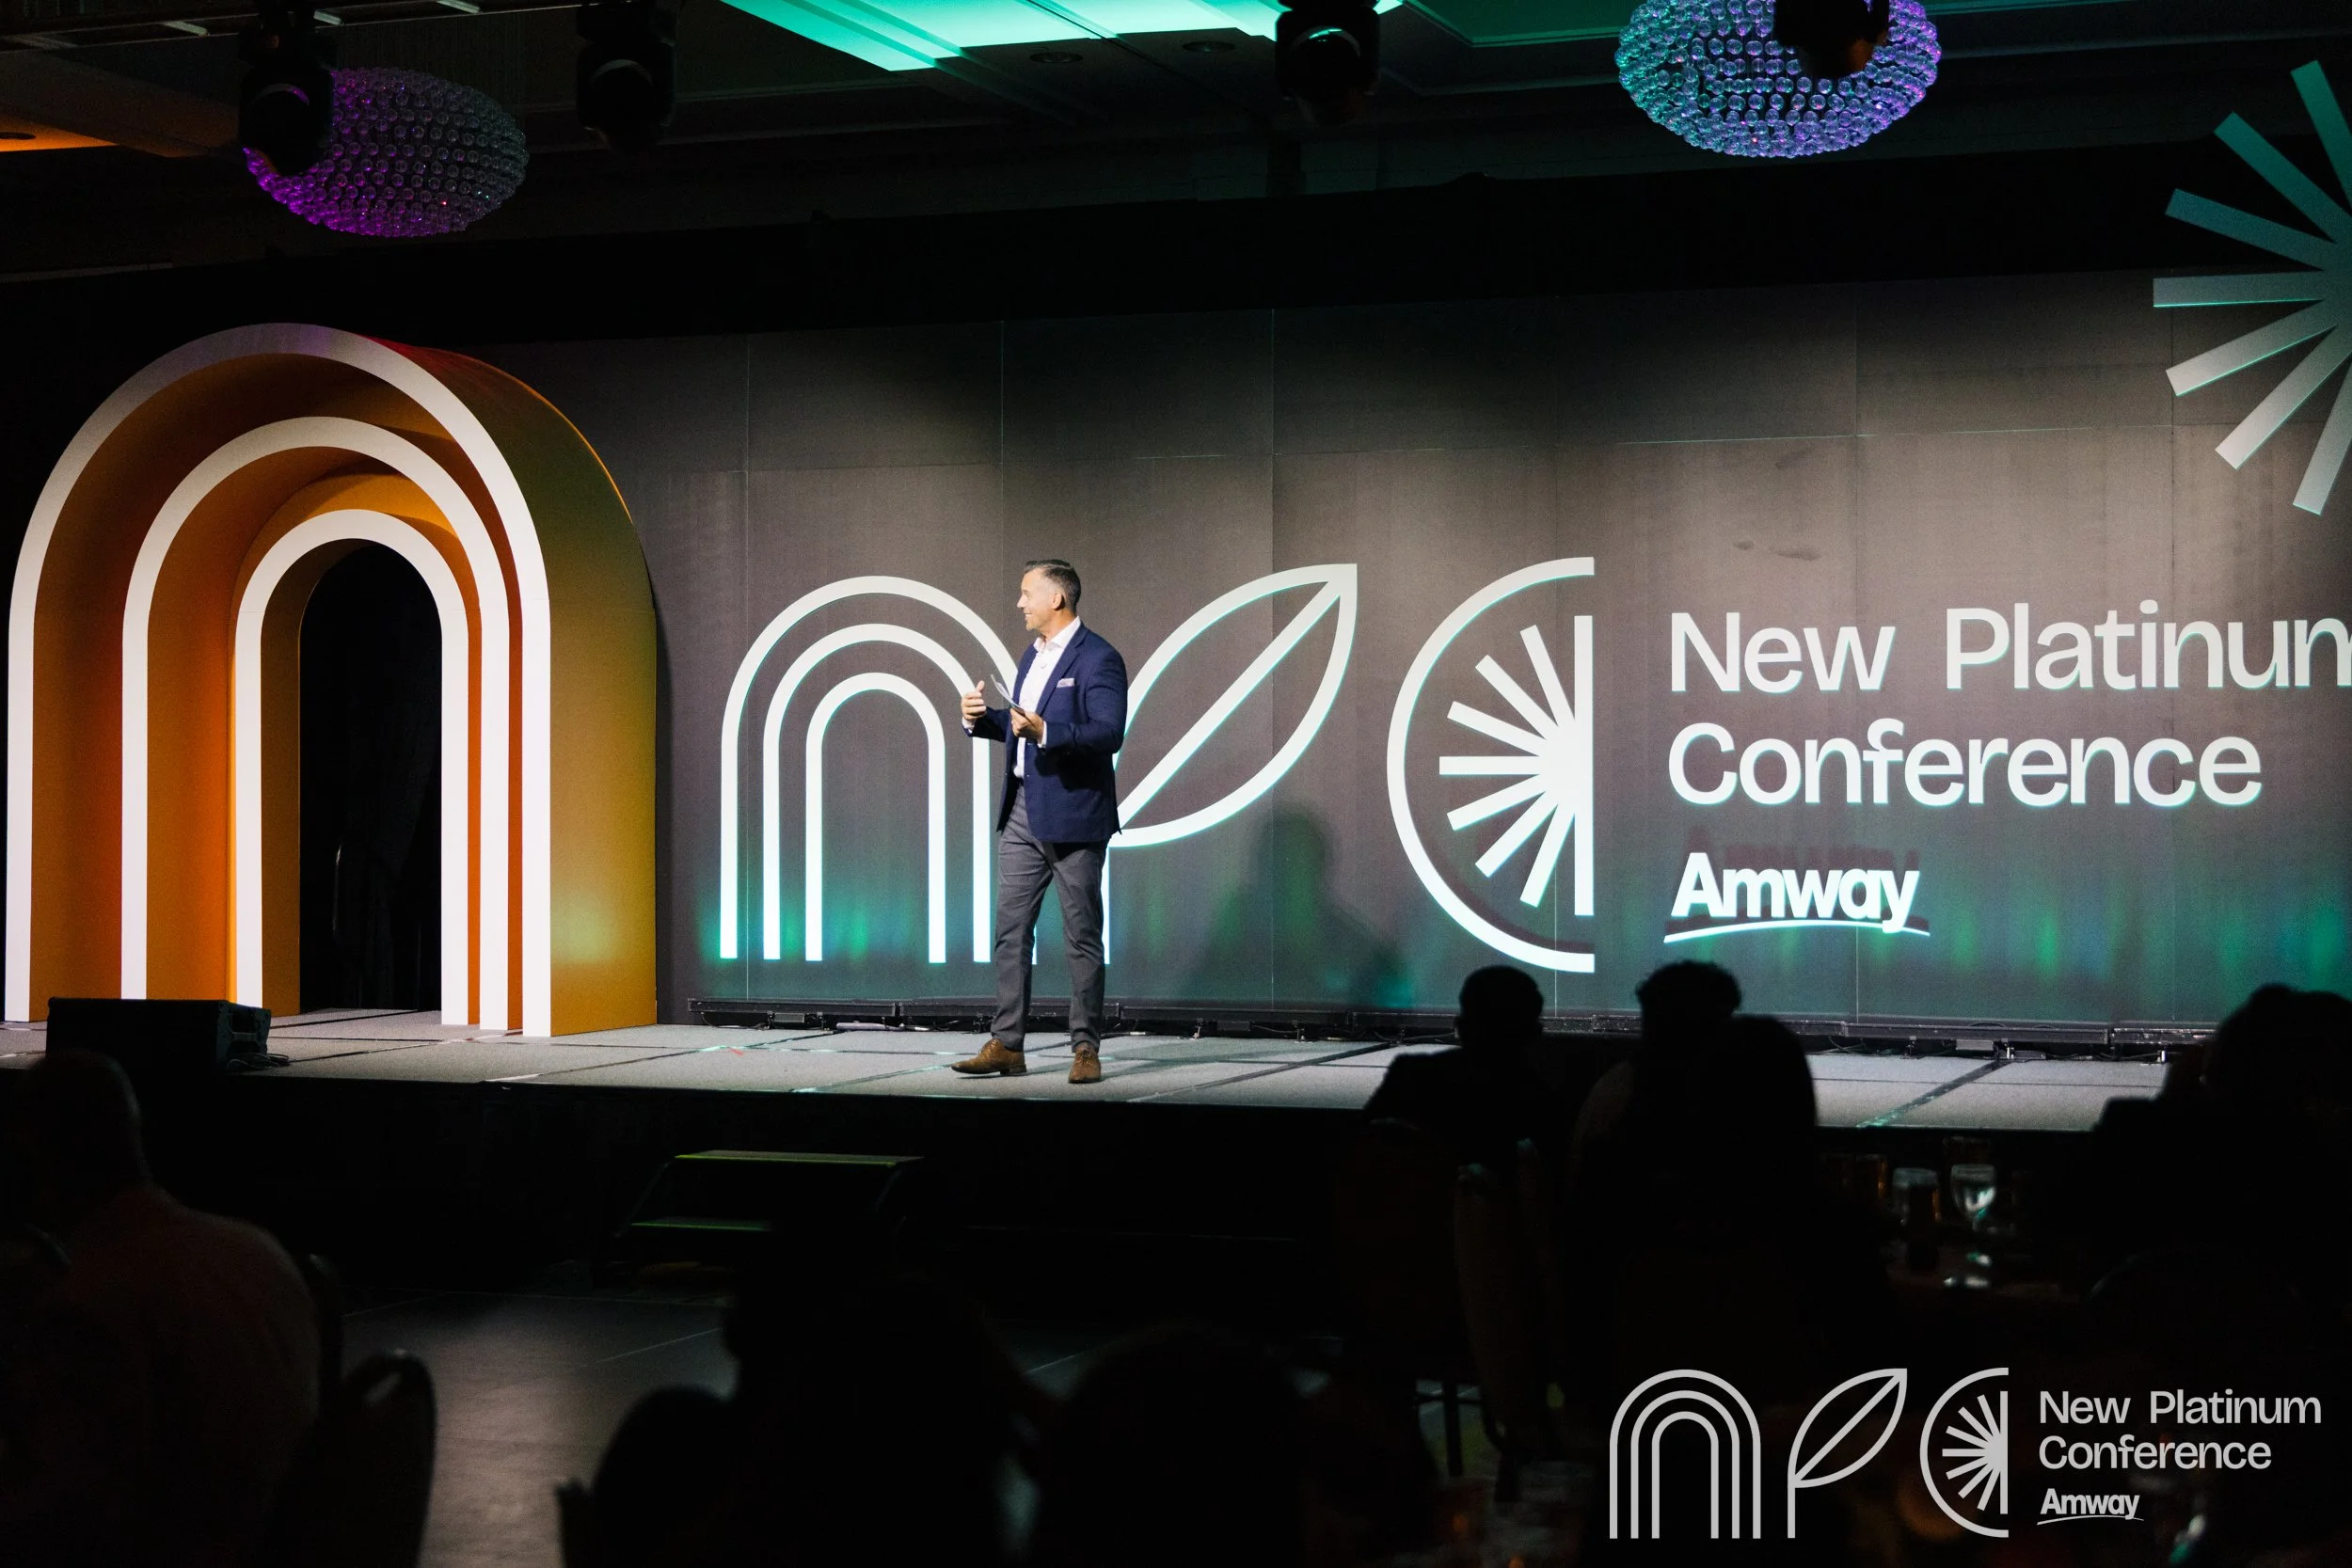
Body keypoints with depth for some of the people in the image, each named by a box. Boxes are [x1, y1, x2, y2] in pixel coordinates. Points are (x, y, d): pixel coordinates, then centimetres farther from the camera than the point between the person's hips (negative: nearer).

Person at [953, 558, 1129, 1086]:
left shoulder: (1098, 659, -11)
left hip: (1072, 815, -8)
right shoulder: (1033, 655, 16)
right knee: (1010, 930, 6)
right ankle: (1006, 1045, 9)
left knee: (1082, 937, 0)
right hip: (1022, 811, 8)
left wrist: (1045, 733, -31)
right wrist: (982, 719, 4)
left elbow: (1109, 733, -21)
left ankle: (1086, 1049, 5)